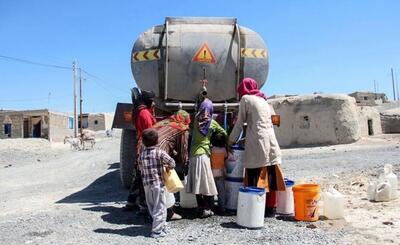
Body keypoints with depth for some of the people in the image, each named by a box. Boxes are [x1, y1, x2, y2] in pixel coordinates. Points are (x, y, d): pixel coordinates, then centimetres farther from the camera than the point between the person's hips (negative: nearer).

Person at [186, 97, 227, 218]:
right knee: (206, 181, 3)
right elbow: (224, 133, 5)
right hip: (204, 154, 0)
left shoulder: (196, 119, -1)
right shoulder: (212, 123, -2)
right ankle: (207, 208, 6)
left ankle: (200, 207, 9)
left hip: (194, 154, 0)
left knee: (197, 181, 3)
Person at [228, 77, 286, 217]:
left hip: (257, 141, -7)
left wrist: (231, 140, 12)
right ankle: (270, 209, 15)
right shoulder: (263, 100, 22)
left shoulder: (246, 98, 2)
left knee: (255, 179, -1)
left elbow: (240, 123, 2)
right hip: (271, 140, 7)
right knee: (270, 177, 8)